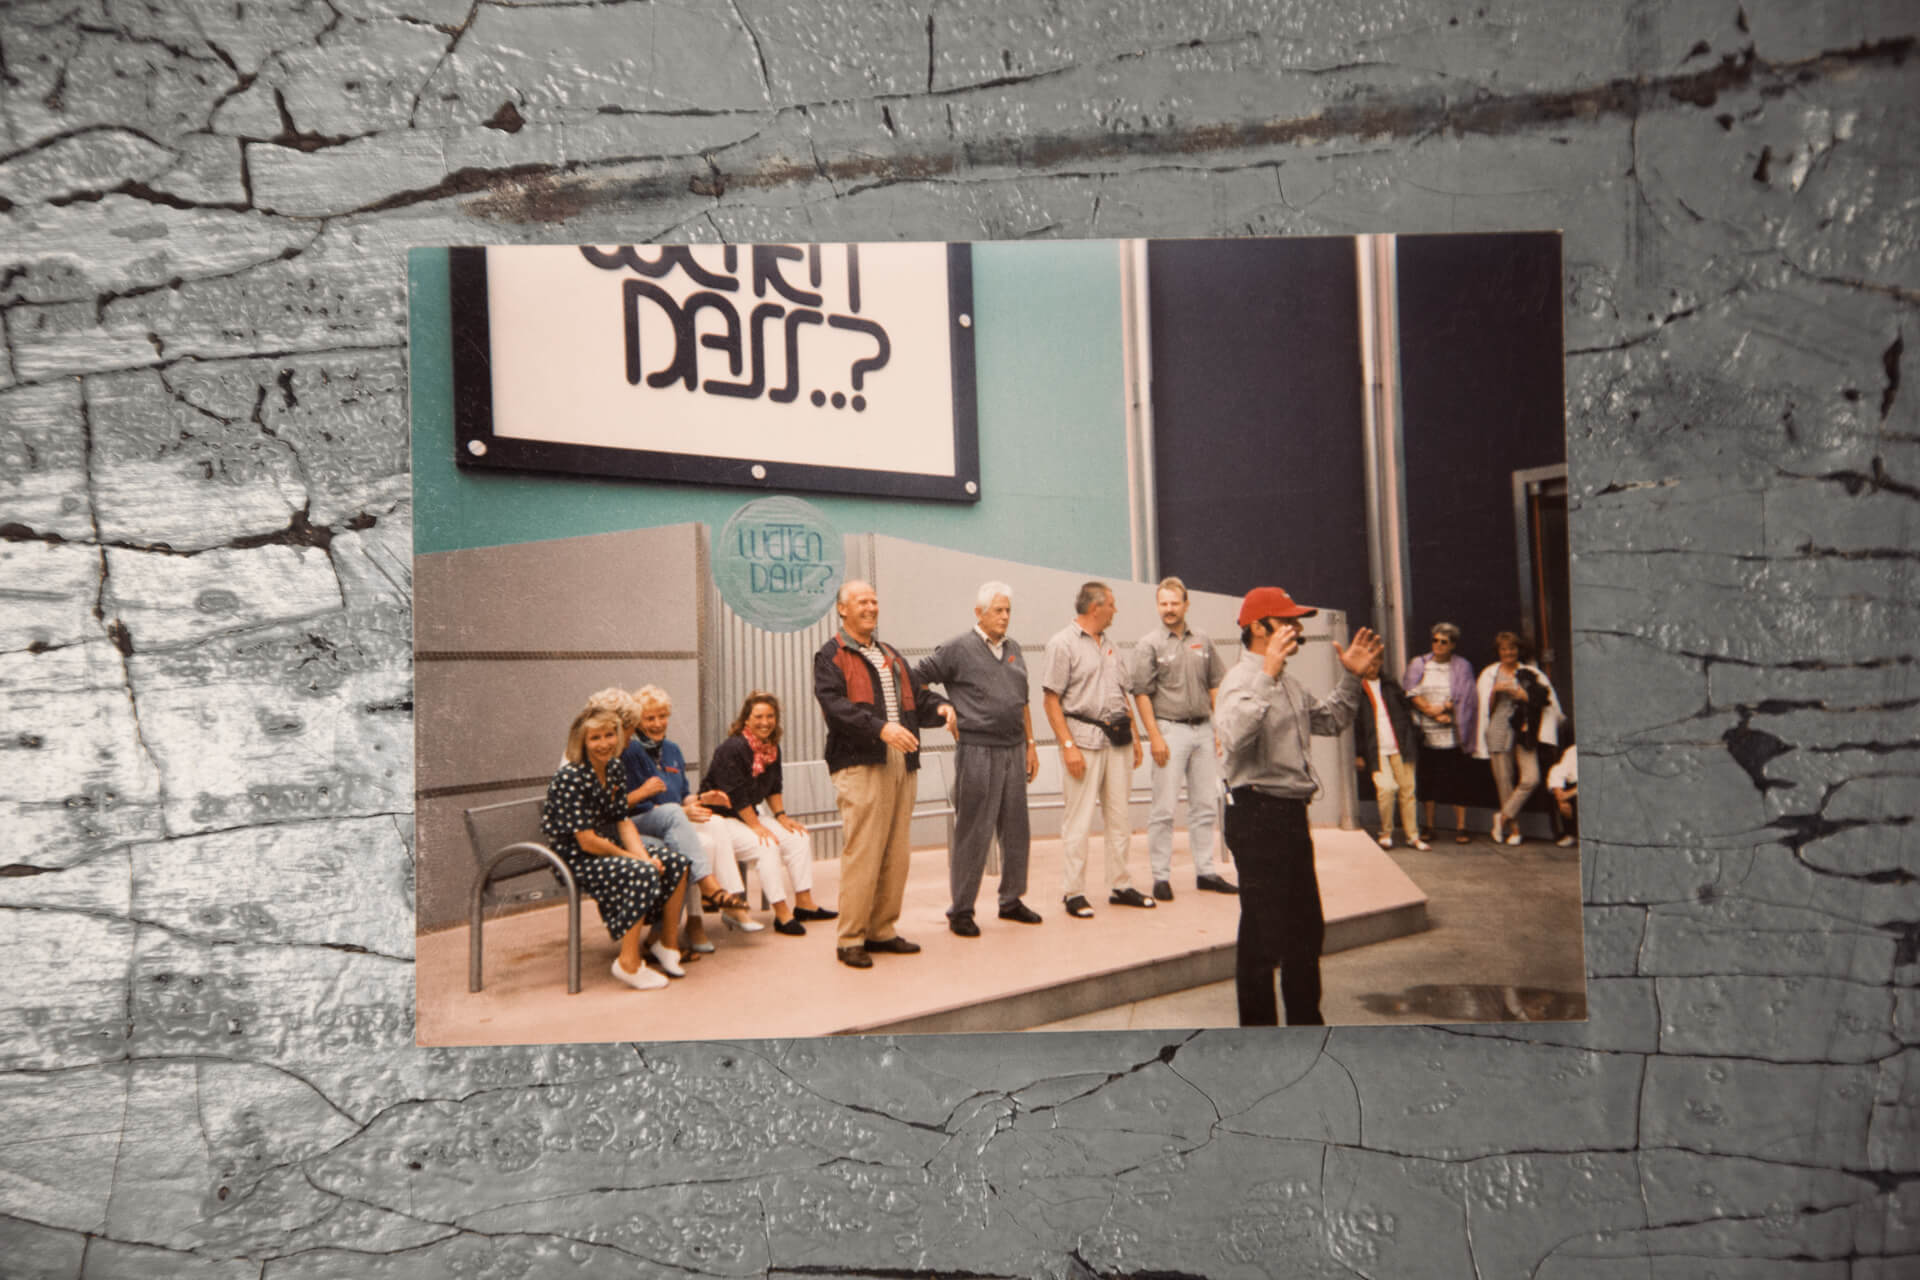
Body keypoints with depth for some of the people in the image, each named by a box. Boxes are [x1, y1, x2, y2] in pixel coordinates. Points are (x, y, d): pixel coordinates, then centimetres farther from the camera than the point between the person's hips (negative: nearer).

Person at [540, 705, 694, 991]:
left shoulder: (615, 770, 4)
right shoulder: (570, 778, -20)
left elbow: (623, 821, 5)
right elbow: (587, 841, -21)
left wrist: (645, 857, -12)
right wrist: (634, 859, -15)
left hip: (609, 852, 8)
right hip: (575, 860, -8)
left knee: (675, 863, -7)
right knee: (643, 874, -30)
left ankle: (668, 945, 5)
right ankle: (629, 963, -22)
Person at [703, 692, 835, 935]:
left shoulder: (772, 748, 6)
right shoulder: (732, 748, -20)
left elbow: (774, 788, 14)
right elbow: (736, 795, -21)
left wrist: (781, 816, 1)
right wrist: (757, 827, -19)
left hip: (750, 815, 9)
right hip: (721, 818, -9)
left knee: (800, 838, -3)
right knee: (767, 845, -28)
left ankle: (804, 903, 0)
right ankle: (782, 914, -24)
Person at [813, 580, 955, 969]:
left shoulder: (890, 655, 24)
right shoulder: (831, 656, -1)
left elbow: (916, 693, 21)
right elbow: (834, 704, -15)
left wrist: (940, 706, -2)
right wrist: (880, 727, -27)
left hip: (901, 762, 8)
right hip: (860, 765, -7)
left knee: (897, 853, 10)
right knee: (862, 852, -9)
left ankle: (882, 930, 20)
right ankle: (851, 939, 0)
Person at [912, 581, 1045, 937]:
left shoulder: (1013, 649, 14)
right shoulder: (958, 649, -6)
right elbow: (914, 678, -5)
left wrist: (1030, 744, 16)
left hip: (1013, 751, 6)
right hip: (977, 751, -6)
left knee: (1016, 831, 12)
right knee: (973, 834, -1)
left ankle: (1011, 900, 26)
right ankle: (960, 910, 9)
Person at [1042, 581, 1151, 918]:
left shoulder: (1107, 645, 17)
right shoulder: (1063, 643, -7)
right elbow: (1052, 700, -11)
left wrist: (1134, 735, 15)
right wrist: (1068, 745, -17)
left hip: (1117, 739, 7)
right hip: (1084, 739, -7)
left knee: (1120, 817, 11)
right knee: (1078, 821, -2)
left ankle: (1120, 886, 22)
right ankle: (1075, 894, 6)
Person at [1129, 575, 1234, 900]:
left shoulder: (1202, 643, 11)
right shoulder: (1149, 645, -3)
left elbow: (1216, 686, 15)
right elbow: (1141, 693, -8)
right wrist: (1154, 736, -14)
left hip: (1203, 728, 5)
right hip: (1170, 729, -5)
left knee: (1205, 805, 10)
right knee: (1164, 809, -3)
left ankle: (1205, 872, 19)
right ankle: (1161, 877, 4)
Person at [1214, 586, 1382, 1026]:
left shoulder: (1288, 684, 15)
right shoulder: (1242, 680, -16)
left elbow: (1329, 722, 28)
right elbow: (1234, 736, -35)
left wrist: (1351, 678, 16)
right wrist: (1268, 673, -36)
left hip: (1291, 813, 10)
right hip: (1257, 815, -10)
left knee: (1306, 928, 20)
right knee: (1263, 931, 0)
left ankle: (1307, 1021, 35)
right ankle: (1258, 1027, 14)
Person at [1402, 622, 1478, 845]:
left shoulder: (1462, 667, 6)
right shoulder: (1418, 665, 8)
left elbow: (1464, 698, -2)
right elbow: (1412, 694, -2)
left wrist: (1442, 707, -15)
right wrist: (1435, 714, -12)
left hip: (1452, 735, -1)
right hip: (1427, 734, 1)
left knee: (1457, 782, -2)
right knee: (1428, 783, 5)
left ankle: (1460, 828, 5)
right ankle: (1429, 827, 13)